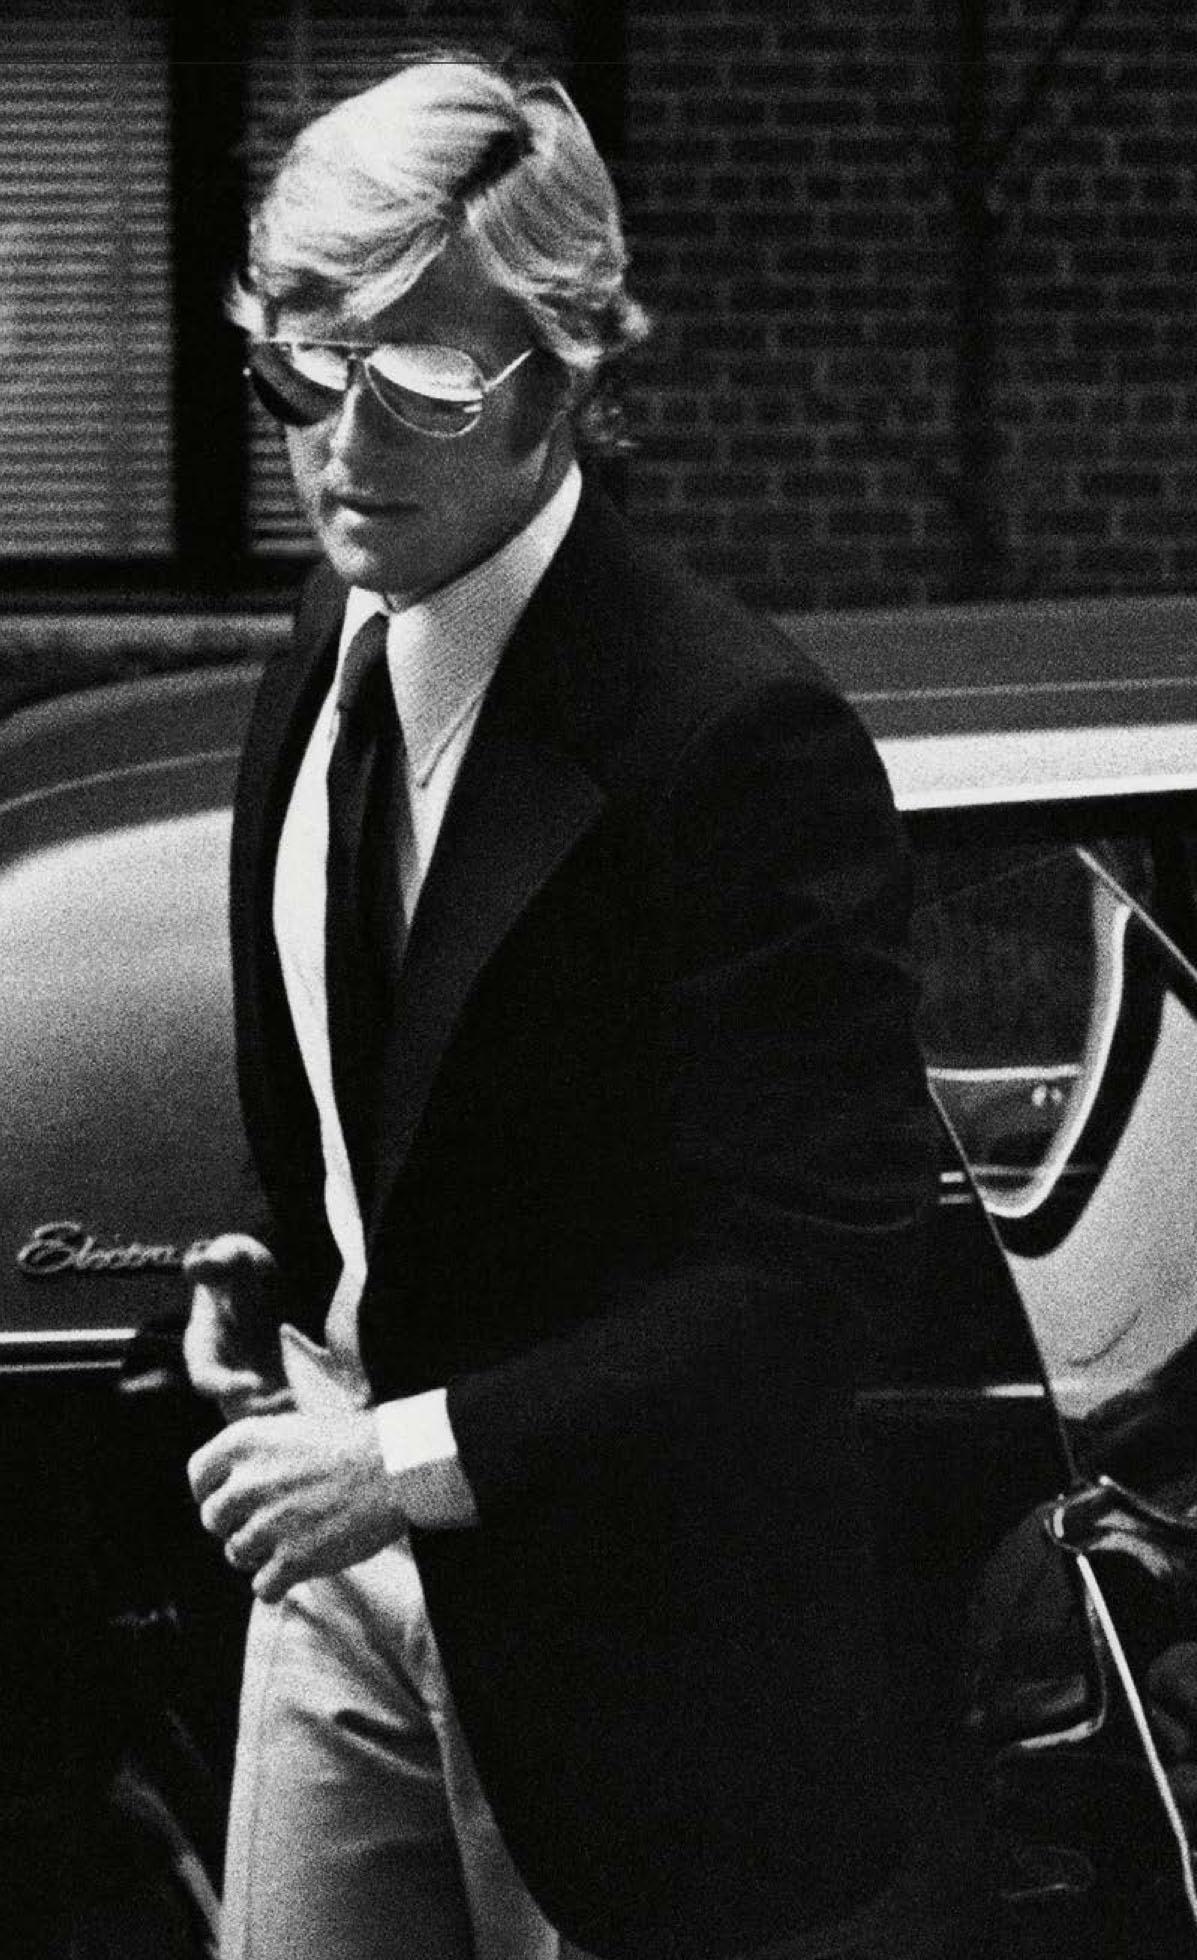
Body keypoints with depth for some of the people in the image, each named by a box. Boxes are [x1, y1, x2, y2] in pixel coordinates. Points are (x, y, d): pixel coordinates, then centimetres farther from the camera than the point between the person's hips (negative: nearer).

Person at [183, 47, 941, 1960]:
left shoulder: (734, 735, -23)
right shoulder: (335, 638, 3)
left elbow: (821, 1265, -23)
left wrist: (428, 1453, -26)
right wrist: (276, 1259, 2)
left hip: (617, 1630, -7)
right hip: (339, 1548, 7)